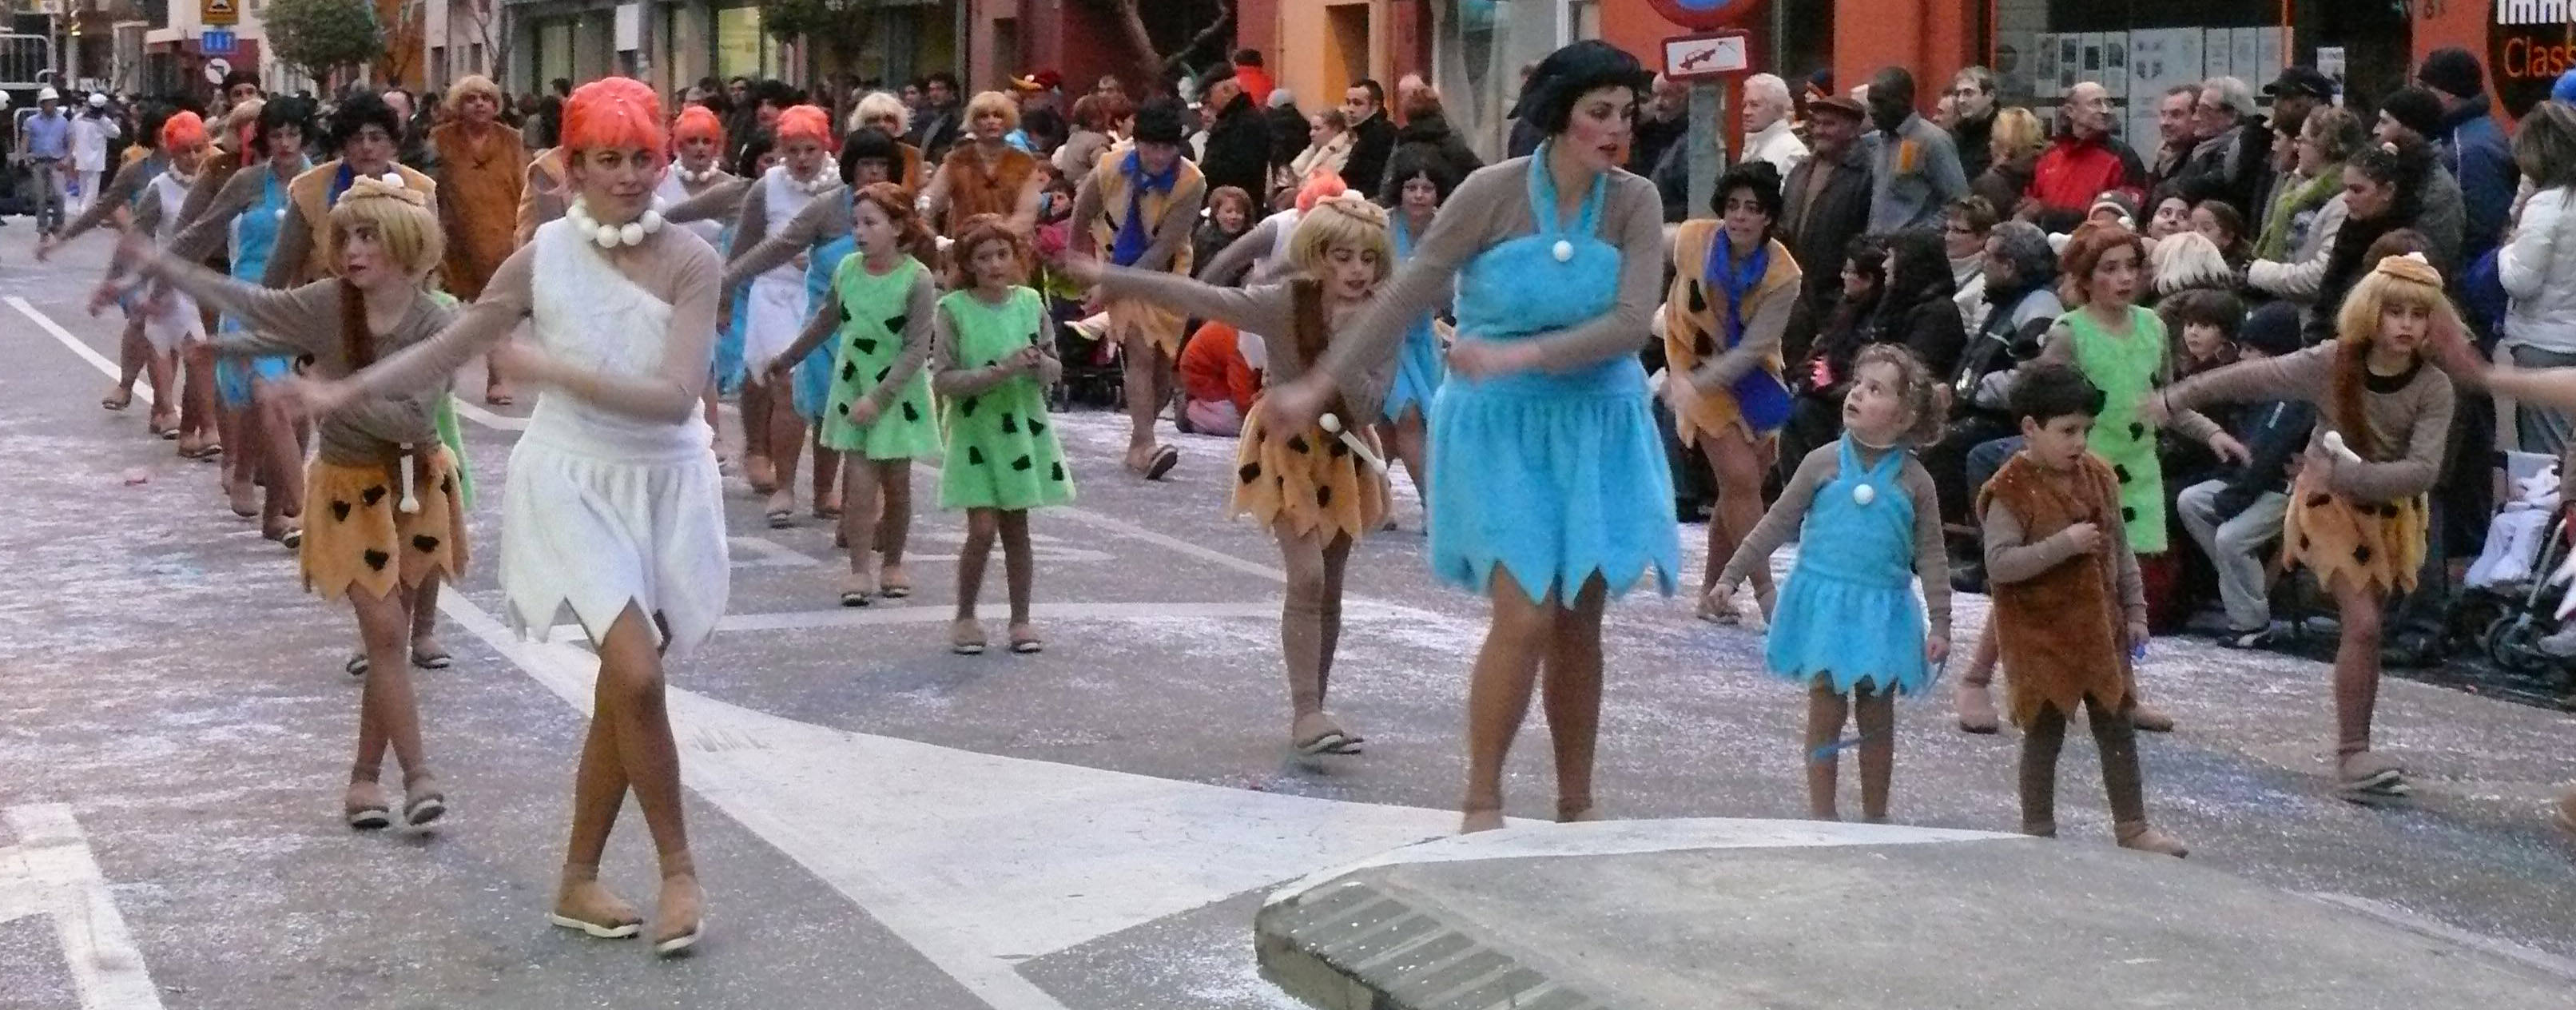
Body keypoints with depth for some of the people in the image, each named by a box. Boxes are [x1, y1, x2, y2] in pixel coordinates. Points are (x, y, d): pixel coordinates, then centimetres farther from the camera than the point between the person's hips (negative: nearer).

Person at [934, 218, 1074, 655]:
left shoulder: (1030, 303, 1)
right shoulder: (953, 309, -9)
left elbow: (1055, 369, 7)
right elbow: (944, 380, -12)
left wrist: (1038, 364, -16)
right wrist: (999, 372, -22)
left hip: (1023, 428, 3)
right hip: (974, 429, -3)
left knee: (1016, 528, 8)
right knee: (982, 528, -8)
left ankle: (1021, 619, 19)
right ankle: (965, 616, 11)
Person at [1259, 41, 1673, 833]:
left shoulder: (1635, 203, -4)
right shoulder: (1492, 193, -10)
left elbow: (1631, 322, -14)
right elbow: (1405, 297, -9)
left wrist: (1523, 355, -25)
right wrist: (1321, 385, -12)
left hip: (1597, 426, 3)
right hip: (1502, 425, -3)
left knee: (1580, 623, 8)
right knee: (1527, 614, -12)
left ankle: (1576, 804, 22)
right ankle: (1481, 803, 1)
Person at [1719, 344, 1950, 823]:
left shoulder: (1914, 481, -2)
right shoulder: (1823, 464, -2)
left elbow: (1930, 555, 2)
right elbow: (1777, 524, 3)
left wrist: (1940, 624, -2)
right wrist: (1731, 576, 2)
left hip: (1883, 612, 1)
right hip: (1824, 604, -1)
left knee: (1877, 716, 9)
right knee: (1827, 711, 3)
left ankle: (1875, 816, 20)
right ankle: (1822, 814, 11)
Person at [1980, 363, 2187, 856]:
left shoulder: (2099, 477, 4)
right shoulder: (2010, 491, -16)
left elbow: (2120, 551, 12)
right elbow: (1999, 564, -23)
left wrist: (2135, 612, 9)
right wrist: (2064, 545, -28)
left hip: (2100, 627, 6)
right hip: (2040, 635, -6)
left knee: (2118, 728, 11)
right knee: (2044, 733, 4)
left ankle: (2132, 826, 21)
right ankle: (2038, 831, 16)